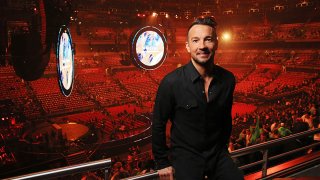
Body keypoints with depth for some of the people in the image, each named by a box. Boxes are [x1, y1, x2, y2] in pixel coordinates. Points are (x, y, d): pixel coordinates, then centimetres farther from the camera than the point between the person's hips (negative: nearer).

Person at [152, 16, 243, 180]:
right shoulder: (171, 82, -19)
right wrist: (162, 163, -3)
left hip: (218, 154, 4)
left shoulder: (228, 79, -6)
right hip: (185, 156, -4)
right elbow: (158, 125, -9)